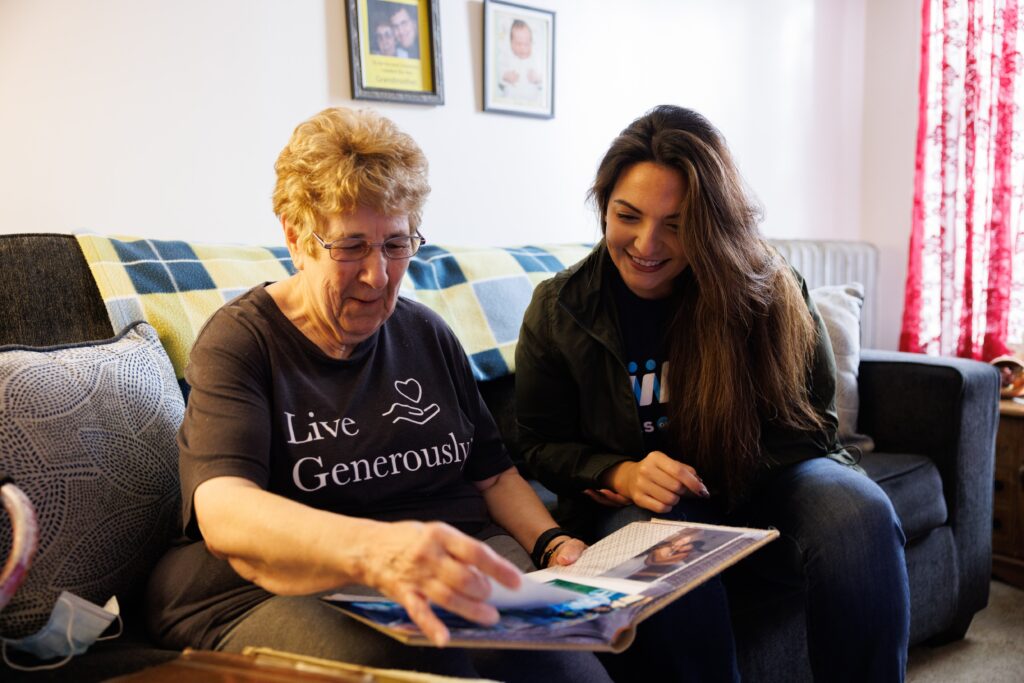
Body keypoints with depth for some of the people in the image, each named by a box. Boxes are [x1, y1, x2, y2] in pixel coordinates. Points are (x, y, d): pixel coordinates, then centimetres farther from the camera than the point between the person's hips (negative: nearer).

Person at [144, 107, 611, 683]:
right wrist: (372, 550, -39)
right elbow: (224, 513, -20)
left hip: (451, 572, 5)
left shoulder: (426, 334, 15)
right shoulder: (239, 341, -3)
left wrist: (553, 544, 1)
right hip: (284, 592, -5)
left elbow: (493, 472, 21)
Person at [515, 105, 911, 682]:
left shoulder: (770, 293, -8)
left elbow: (811, 425, -1)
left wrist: (702, 479, -16)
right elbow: (544, 445, 2)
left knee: (860, 513, -30)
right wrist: (624, 475, -20)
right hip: (631, 503, 0)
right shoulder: (559, 309, -5)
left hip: (760, 485, 1)